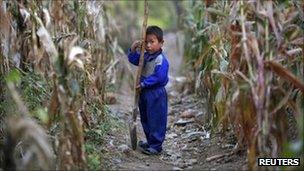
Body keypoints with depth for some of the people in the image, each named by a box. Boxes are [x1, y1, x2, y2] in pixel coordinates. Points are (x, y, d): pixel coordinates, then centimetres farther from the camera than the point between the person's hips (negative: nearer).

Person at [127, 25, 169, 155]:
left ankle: (156, 146, 8)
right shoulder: (145, 56, 6)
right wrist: (133, 49, -5)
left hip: (156, 93, -9)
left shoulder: (161, 60, -19)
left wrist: (143, 84, -21)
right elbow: (133, 60, 14)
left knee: (156, 120, -1)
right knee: (145, 119, 19)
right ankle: (150, 142, 33)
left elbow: (158, 77, -25)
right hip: (144, 92, 9)